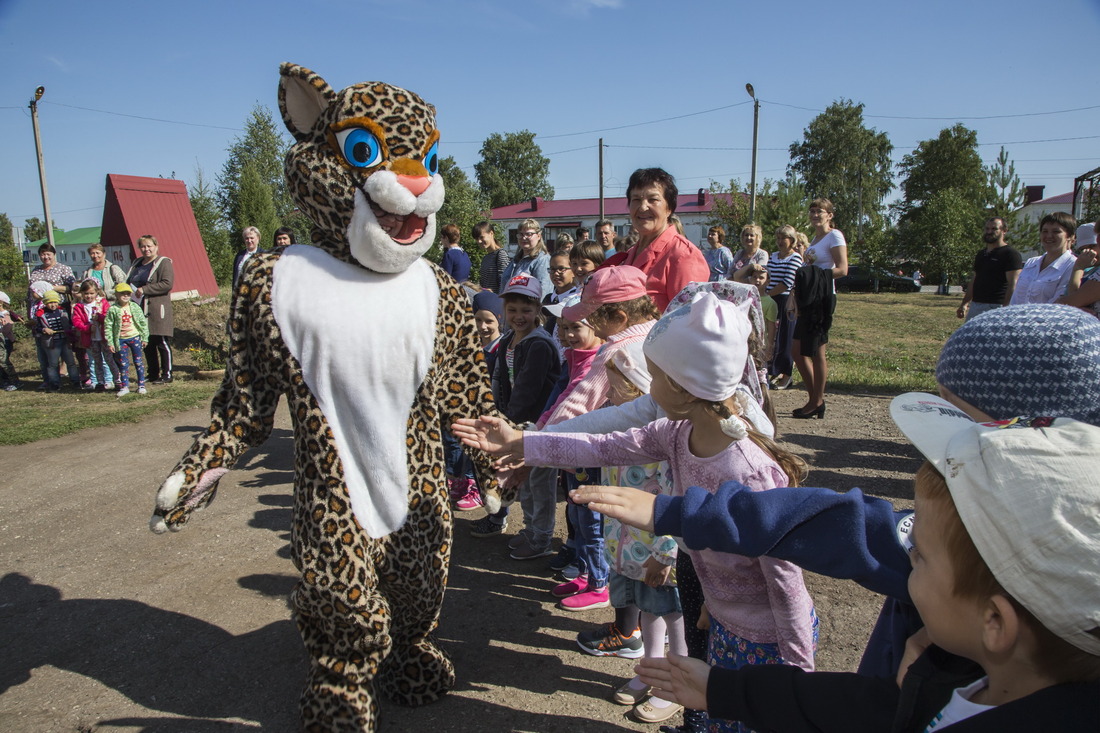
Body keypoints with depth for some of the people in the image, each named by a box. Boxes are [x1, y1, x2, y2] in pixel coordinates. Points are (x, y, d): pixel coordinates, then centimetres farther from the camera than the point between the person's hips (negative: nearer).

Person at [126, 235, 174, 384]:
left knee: (162, 343, -4)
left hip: (158, 310, -8)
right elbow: (128, 283, 31)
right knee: (147, 344, 11)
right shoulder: (137, 264, 19)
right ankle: (152, 374, 21)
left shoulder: (163, 263, -5)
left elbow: (167, 284, -18)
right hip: (141, 310, 8)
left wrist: (144, 289, -18)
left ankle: (167, 375, 1)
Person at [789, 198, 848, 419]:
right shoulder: (815, 238, 20)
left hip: (822, 298, -9)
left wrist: (814, 275, -21)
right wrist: (797, 298, 14)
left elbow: (842, 269, -15)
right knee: (797, 351, 8)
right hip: (808, 299, 9)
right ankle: (814, 398, 18)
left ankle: (817, 403, 5)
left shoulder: (834, 236, -5)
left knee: (816, 352, -4)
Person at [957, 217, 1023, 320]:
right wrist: (964, 304, 17)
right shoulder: (981, 254, 19)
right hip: (975, 306, 8)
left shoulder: (1010, 254, -5)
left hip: (995, 307, -8)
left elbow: (1013, 285, -13)